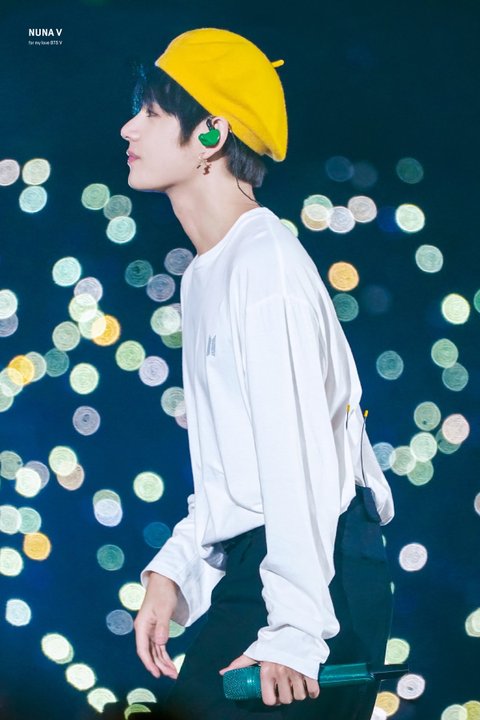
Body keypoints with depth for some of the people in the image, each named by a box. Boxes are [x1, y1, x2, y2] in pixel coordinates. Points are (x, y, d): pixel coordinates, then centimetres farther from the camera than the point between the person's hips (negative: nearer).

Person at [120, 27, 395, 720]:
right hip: (244, 567, 9)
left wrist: (294, 632, -20)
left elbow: (300, 455, -20)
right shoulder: (205, 272, 15)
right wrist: (174, 568, 11)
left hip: (315, 571, -9)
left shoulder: (265, 259, -14)